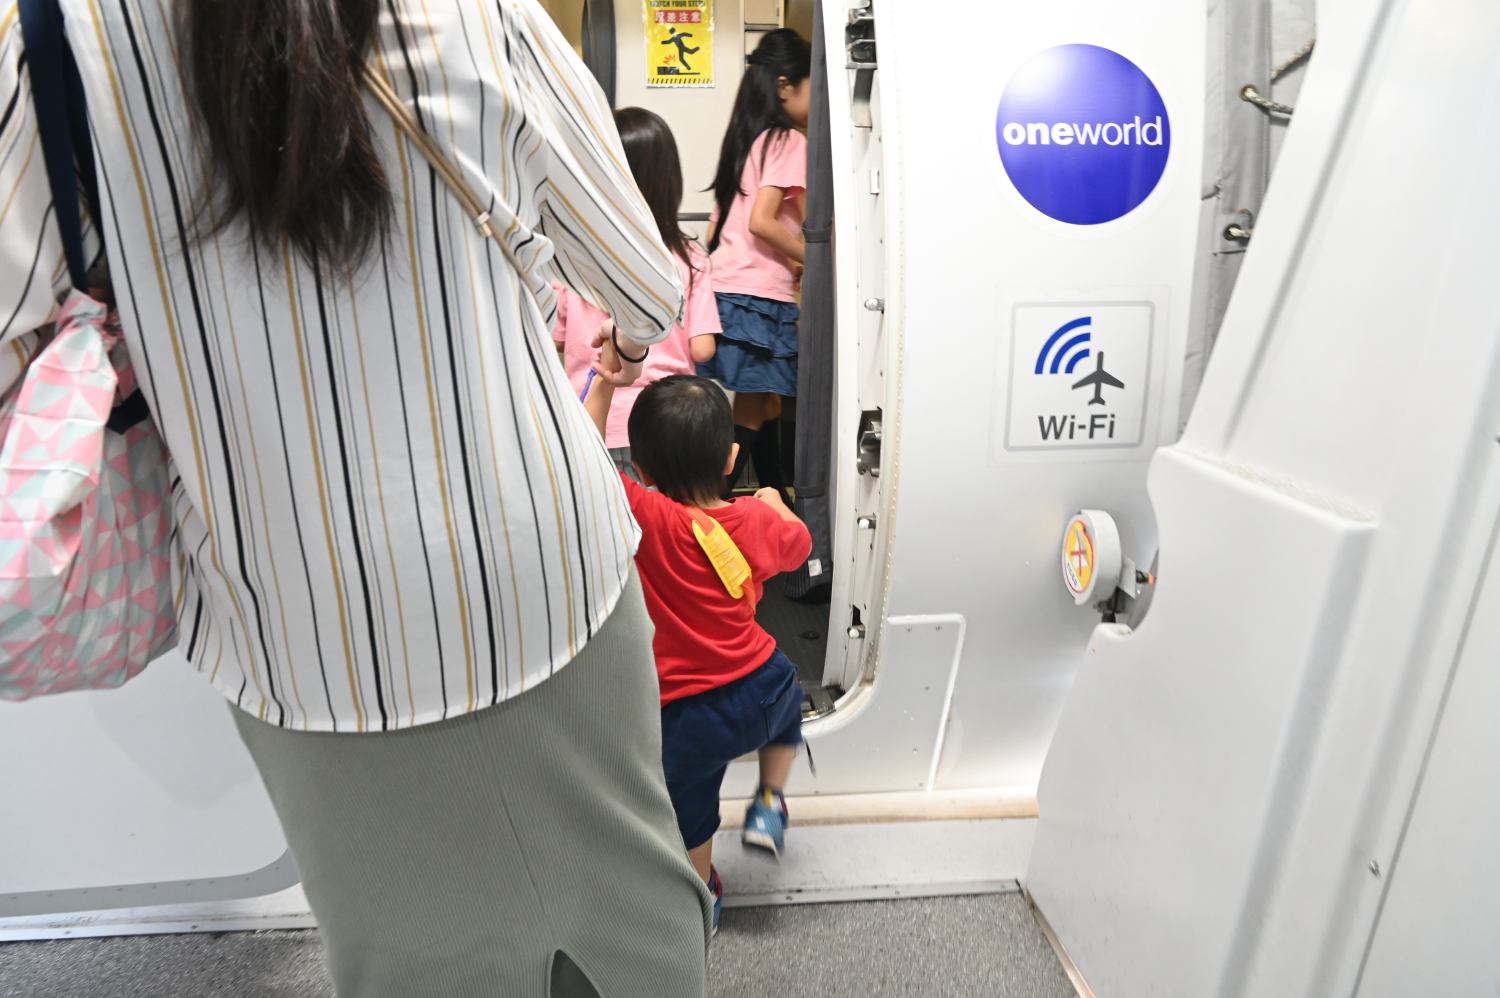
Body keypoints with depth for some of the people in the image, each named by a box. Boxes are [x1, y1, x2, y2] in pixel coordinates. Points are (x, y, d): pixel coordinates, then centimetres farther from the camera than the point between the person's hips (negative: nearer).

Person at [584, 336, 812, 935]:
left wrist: (605, 380, -15)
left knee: (689, 808, 24)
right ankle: (769, 805, 38)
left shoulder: (644, 520, -22)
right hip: (762, 687, 3)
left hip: (688, 715, -3)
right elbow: (798, 544, 14)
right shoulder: (757, 520, -8)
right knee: (786, 697, 38)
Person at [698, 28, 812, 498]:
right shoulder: (789, 141, -6)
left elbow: (720, 224, 16)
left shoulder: (745, 138, 18)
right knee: (753, 416, -3)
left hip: (726, 289, 8)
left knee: (763, 406, 14)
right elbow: (761, 221, -18)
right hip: (758, 296, -8)